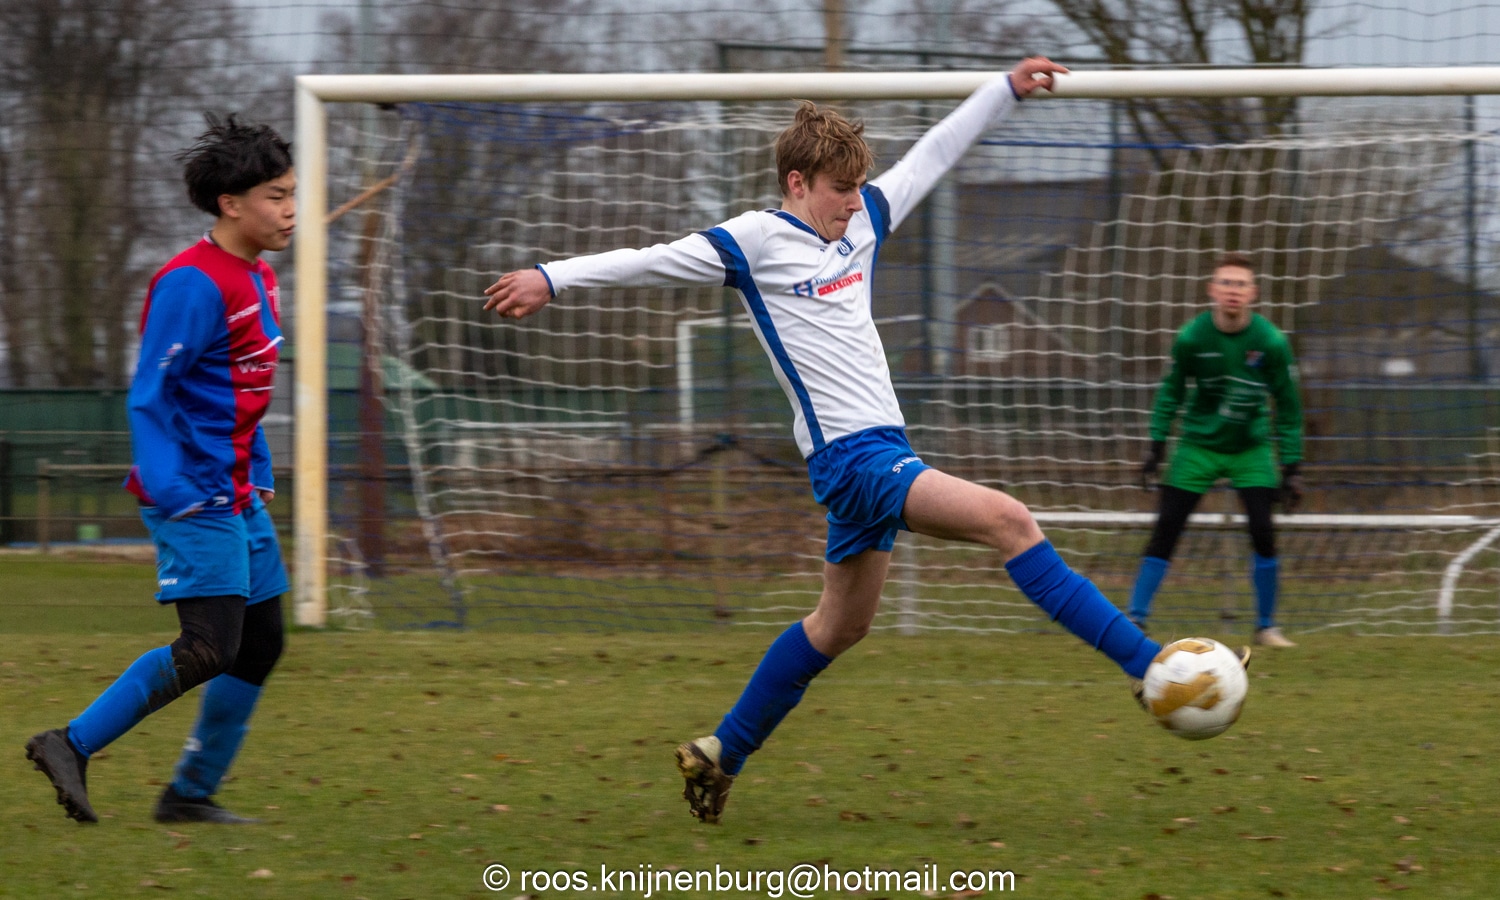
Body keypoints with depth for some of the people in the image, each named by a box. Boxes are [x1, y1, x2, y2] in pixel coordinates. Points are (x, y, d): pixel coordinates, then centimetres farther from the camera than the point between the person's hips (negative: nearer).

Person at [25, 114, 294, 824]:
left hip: (238, 499, 10)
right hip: (195, 498, -10)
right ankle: (71, 745, -6)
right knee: (209, 650, -15)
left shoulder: (260, 281, 13)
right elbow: (148, 395, -20)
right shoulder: (193, 285, -17)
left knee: (261, 643, 9)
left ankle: (192, 793, 16)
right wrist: (167, 486, -28)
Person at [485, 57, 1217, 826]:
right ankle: (1148, 666, -24)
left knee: (841, 624, 18)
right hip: (850, 454, -9)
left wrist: (1006, 89, 23)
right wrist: (553, 278, -10)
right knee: (1007, 521, -21)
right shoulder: (758, 241, -6)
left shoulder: (862, 220, 13)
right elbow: (654, 261, -5)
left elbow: (932, 156, 22)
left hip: (877, 451, 9)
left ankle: (720, 754, 28)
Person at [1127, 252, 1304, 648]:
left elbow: (1288, 407, -5)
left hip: (1250, 447, 0)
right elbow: (1171, 391, 2)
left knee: (1262, 530, -12)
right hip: (1199, 445, 0)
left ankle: (1266, 626, 3)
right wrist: (1157, 445, -2)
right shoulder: (1192, 338, -15)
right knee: (1166, 529, -7)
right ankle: (1135, 619, -1)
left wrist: (1291, 467, -5)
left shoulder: (1271, 342, -16)